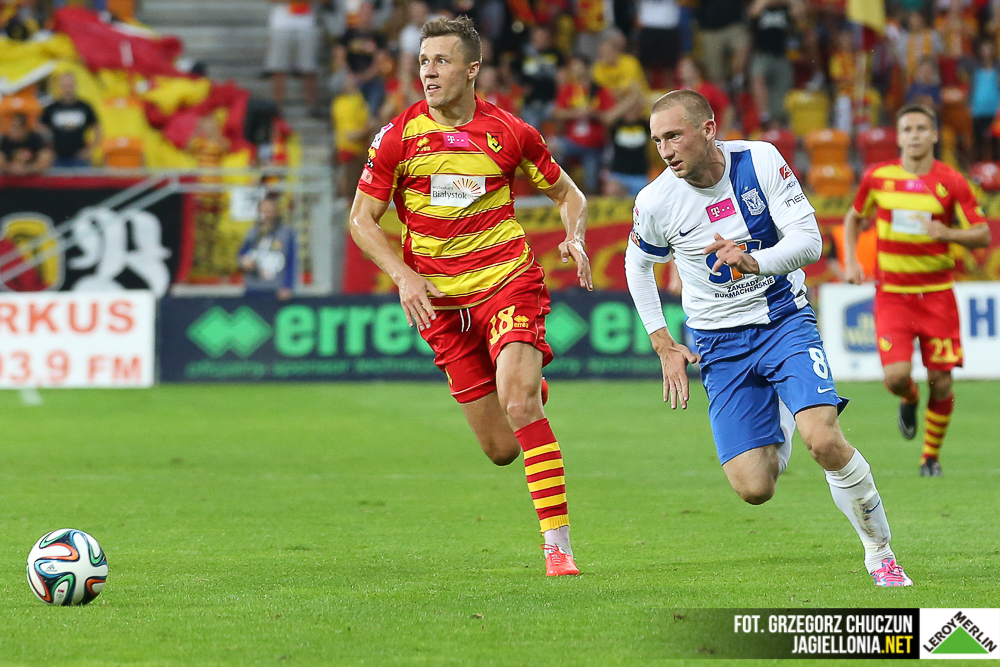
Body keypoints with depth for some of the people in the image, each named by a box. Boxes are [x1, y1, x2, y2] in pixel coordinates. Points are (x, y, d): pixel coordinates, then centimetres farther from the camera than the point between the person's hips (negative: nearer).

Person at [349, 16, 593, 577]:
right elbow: (362, 219, 4)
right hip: (440, 299, 2)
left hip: (509, 281, -2)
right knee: (501, 449, 2)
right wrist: (404, 276, -11)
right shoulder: (398, 136, -1)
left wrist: (575, 239, -9)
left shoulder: (510, 132, -2)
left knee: (517, 400, -26)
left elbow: (568, 194, 12)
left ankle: (559, 544, -22)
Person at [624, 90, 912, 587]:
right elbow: (637, 264, 10)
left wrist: (752, 261, -35)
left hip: (785, 318, -1)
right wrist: (663, 345, 6)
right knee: (753, 489, -8)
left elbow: (809, 241, -16)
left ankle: (880, 553, -3)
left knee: (825, 442, -25)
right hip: (720, 343, 1)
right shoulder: (656, 201, -10)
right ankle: (779, 428, 30)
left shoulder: (760, 160, -13)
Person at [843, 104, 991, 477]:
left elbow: (983, 235, -5)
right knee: (896, 376, -16)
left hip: (937, 294, 0)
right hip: (891, 293, 0)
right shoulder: (878, 178, 1)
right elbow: (853, 218, 19)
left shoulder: (951, 182, -5)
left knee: (941, 383, -2)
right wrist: (851, 261, 4)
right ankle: (909, 401, 21)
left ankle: (931, 457, 19)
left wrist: (948, 234, -24)